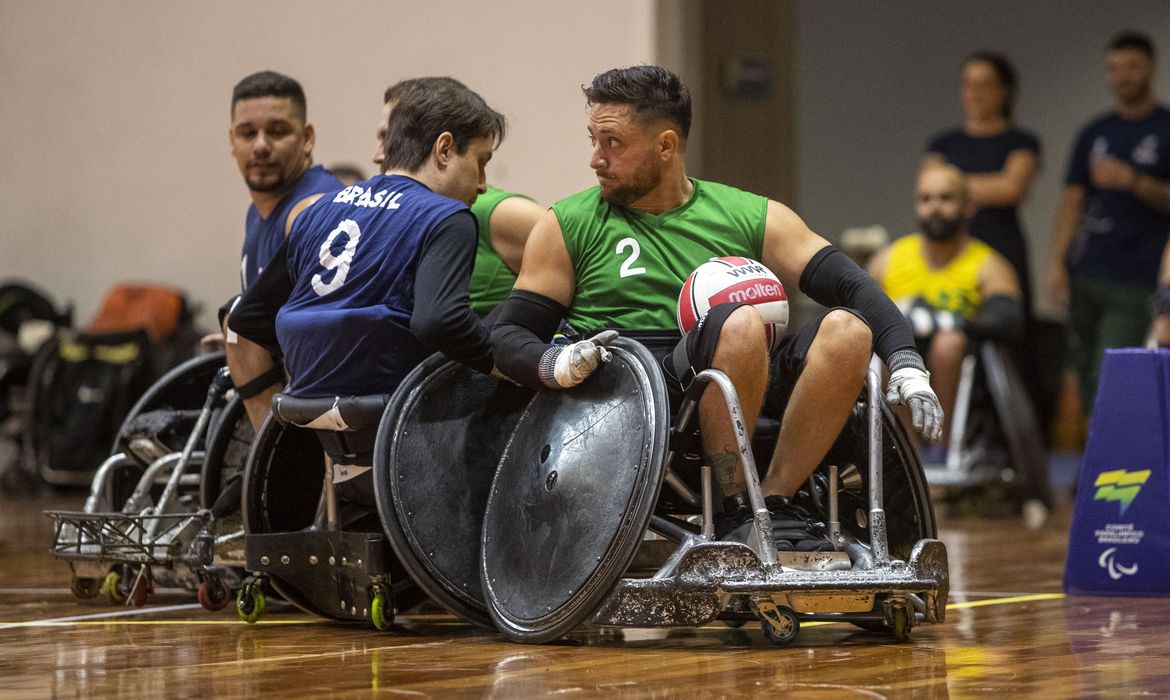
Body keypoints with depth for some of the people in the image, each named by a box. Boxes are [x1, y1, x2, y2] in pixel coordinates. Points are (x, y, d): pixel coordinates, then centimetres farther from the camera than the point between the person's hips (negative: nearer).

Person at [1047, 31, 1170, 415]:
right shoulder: (1095, 134, 15)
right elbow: (1072, 201, 12)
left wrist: (1132, 181, -17)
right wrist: (1057, 262, 1)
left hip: (1135, 283, -5)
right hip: (1085, 278, 5)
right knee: (1087, 379, 5)